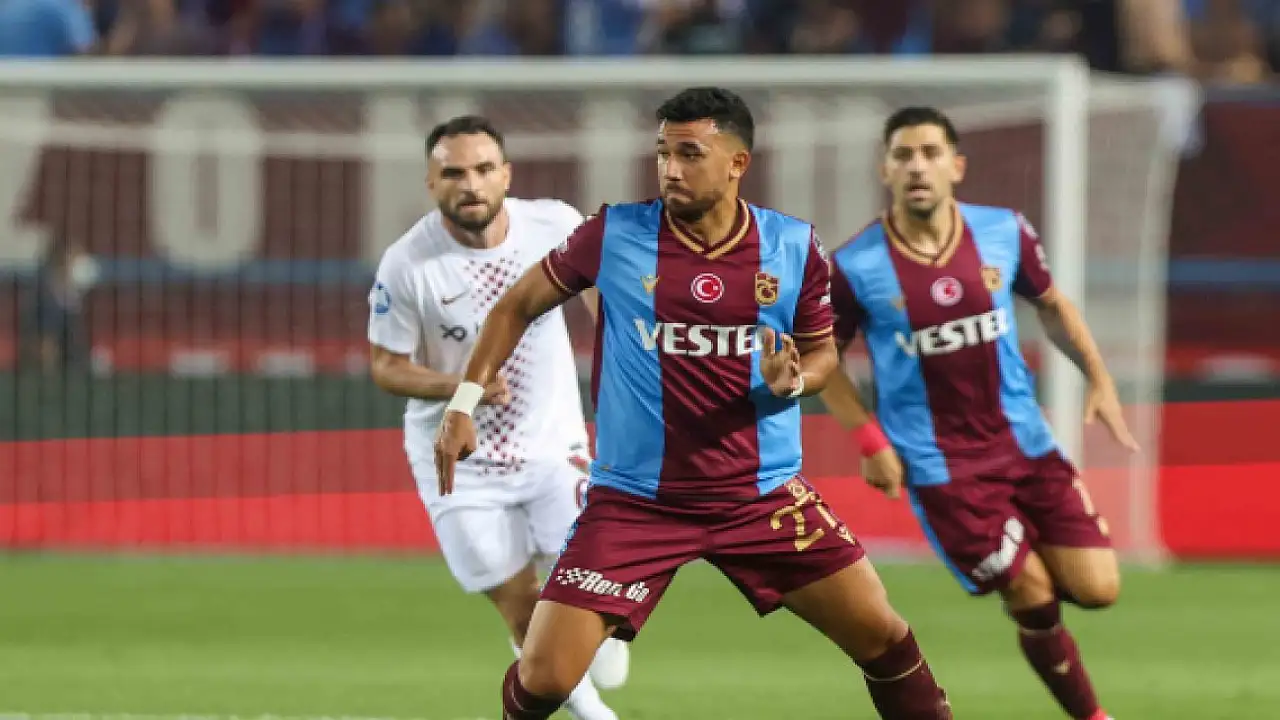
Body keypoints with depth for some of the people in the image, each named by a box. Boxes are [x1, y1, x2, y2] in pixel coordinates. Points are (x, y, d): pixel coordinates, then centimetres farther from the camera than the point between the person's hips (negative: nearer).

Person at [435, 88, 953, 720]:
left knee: (882, 636, -3)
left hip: (764, 494, 1)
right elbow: (519, 306, 7)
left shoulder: (793, 246, -3)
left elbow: (821, 351, 10)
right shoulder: (614, 235, -6)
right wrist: (465, 403, 1)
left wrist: (791, 381, -13)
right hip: (634, 499, -1)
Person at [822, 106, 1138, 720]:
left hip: (1024, 442, 4)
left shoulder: (1005, 234, -5)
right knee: (1033, 600, -5)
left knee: (1095, 589, -1)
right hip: (940, 467, -4)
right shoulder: (855, 267, -14)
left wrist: (1099, 379, 2)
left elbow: (1052, 306, 13)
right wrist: (870, 441, -8)